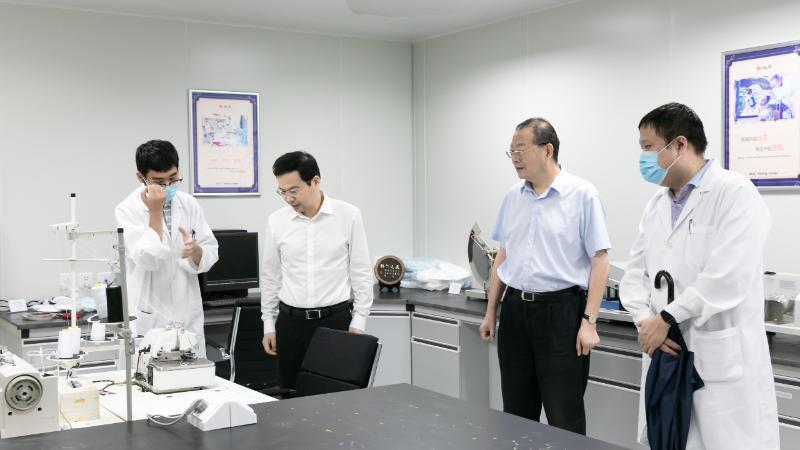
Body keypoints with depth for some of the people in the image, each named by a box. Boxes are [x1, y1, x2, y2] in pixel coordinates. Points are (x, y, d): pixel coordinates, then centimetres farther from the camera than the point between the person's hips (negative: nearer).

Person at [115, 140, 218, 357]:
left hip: (190, 316, 4)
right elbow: (149, 259, -20)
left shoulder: (189, 204, 3)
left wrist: (195, 250, -17)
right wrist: (155, 212, -18)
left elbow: (211, 253, 4)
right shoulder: (128, 210, -8)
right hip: (150, 319, -4)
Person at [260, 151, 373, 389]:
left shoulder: (348, 215, -6)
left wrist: (358, 321, -5)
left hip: (335, 319, -2)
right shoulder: (276, 221, 1)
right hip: (290, 321, 2)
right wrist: (269, 324, 9)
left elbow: (361, 272, -2)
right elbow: (270, 276, 9)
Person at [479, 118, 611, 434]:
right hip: (515, 310, 6)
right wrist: (491, 311, 15)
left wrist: (589, 321, -15)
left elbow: (599, 260, -9)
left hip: (561, 310, -5)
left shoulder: (582, 194, -7)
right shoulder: (513, 197, 10)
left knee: (564, 418, 0)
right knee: (516, 414, 12)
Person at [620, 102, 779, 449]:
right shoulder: (656, 204, 14)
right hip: (667, 356, 7)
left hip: (723, 363, -7)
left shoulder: (735, 193, -9)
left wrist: (666, 319, -14)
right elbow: (635, 273, 11)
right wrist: (645, 321, -7)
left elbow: (726, 277, -20)